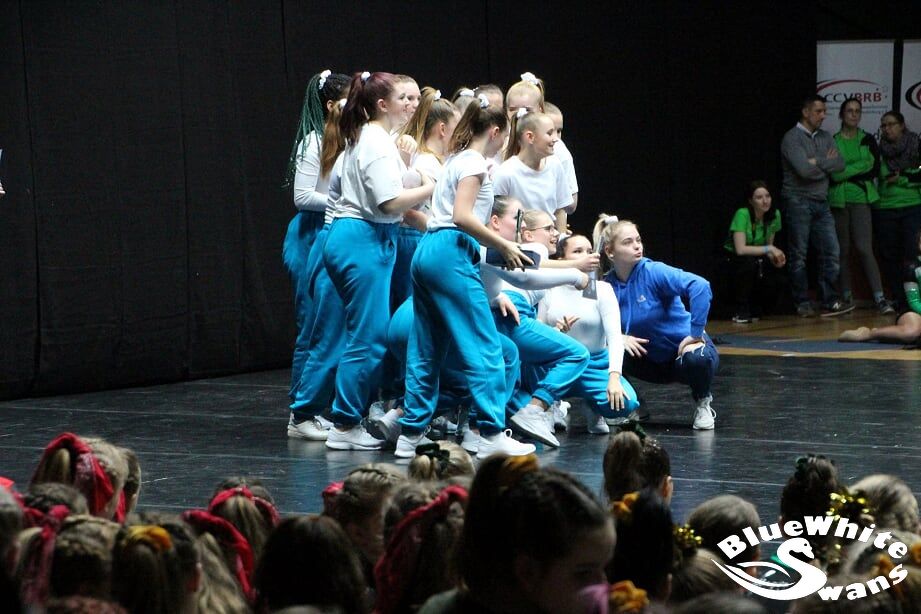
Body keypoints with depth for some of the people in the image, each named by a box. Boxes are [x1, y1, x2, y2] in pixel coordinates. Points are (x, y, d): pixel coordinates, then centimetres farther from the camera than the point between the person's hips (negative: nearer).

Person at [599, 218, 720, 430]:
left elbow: (700, 286, -33)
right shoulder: (607, 286, -7)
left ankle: (702, 403, -4)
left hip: (683, 347, -3)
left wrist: (696, 333, -31)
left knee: (697, 358, -39)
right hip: (652, 361, 4)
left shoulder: (653, 272, -21)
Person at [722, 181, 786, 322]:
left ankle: (754, 309, 13)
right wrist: (769, 249, -29)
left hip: (758, 263, 5)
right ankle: (741, 310, -18)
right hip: (734, 260, -5)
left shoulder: (774, 215, -8)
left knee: (772, 285, -24)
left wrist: (774, 257, -17)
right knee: (749, 262, -38)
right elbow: (740, 249, -31)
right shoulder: (742, 215, -24)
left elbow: (769, 246, 4)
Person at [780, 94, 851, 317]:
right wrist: (827, 163, -3)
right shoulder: (792, 138, -7)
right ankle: (803, 304, 4)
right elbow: (804, 170, -19)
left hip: (821, 203, 6)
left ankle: (830, 302, 1)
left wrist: (817, 162, -11)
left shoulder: (825, 137, 14)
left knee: (831, 251, -1)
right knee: (798, 255, -1)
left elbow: (840, 165, 2)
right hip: (799, 202, -6)